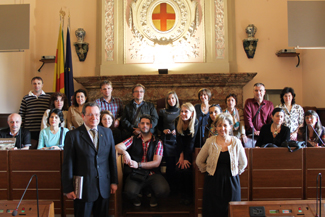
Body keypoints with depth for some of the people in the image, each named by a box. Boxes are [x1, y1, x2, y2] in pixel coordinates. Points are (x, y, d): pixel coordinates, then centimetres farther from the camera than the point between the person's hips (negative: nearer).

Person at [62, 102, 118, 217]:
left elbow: (112, 158, 9)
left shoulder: (107, 132, 6)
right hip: (83, 188, -3)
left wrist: (114, 181, 8)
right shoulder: (72, 135, -6)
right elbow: (67, 164, -5)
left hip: (104, 186, 4)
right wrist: (68, 189, -6)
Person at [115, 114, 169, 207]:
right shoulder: (133, 139, 14)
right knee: (129, 192, -33)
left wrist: (138, 165, -15)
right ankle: (136, 198, 8)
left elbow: (156, 163, -1)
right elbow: (118, 146, -2)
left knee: (164, 190, -29)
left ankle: (153, 196, 10)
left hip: (152, 174, 0)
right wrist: (124, 152, -26)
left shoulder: (157, 142, 9)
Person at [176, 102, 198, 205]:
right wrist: (181, 156, -15)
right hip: (181, 149, 2)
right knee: (180, 168, -14)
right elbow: (179, 140, -8)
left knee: (187, 168, -18)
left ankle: (189, 195, -2)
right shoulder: (178, 121, -9)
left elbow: (191, 141, -18)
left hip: (191, 149, -2)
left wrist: (186, 158, -21)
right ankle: (182, 194, 3)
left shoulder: (195, 123, -16)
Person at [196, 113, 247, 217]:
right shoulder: (210, 142, -5)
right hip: (213, 181, -1)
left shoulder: (236, 142, -1)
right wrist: (208, 171, 3)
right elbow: (199, 161, 5)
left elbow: (243, 163, 12)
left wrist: (235, 173, 6)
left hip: (231, 181, 1)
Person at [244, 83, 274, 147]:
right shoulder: (248, 102, 9)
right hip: (251, 134, -1)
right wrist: (254, 131, -12)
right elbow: (248, 118, -2)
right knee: (246, 144, -32)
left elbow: (271, 120, 10)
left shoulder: (270, 104, 15)